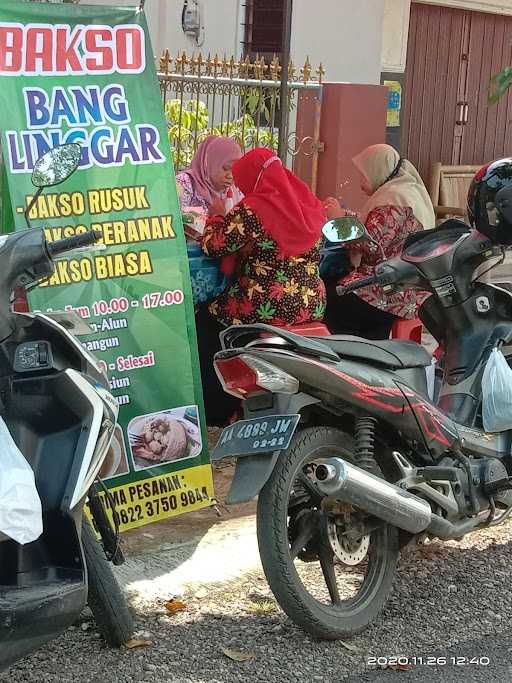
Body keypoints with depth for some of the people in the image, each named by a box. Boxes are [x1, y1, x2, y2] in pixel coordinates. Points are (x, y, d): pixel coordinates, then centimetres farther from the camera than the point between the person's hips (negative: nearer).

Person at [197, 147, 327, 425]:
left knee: (205, 320, 16)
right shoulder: (309, 204, 6)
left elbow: (212, 245, -12)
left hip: (269, 310, -7)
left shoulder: (252, 209, -16)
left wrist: (216, 217, 7)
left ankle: (216, 411, 20)